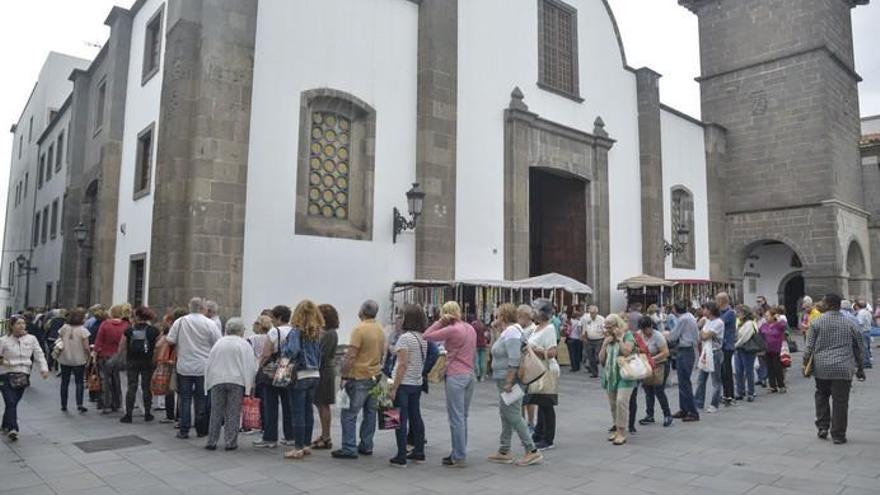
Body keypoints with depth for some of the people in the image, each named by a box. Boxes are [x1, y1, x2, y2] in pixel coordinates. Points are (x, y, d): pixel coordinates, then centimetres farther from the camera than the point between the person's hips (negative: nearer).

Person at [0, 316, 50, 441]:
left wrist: (44, 368, -11)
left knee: (13, 403, 11)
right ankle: (12, 429, -8)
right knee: (10, 402, -11)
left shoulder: (31, 339, 1)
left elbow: (39, 354, 1)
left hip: (23, 375, 2)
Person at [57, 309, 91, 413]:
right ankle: (79, 404, -4)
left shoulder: (64, 328, -2)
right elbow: (86, 347, -15)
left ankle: (64, 405, 21)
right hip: (79, 360, -3)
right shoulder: (83, 330, -13)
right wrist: (88, 356, 2)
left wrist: (59, 352, 15)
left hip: (64, 359, 3)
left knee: (65, 382, 14)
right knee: (79, 383, 5)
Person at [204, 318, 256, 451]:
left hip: (217, 380, 3)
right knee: (233, 413, 3)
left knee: (216, 413, 9)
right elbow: (251, 366, -6)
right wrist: (249, 386, -2)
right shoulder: (244, 344, -2)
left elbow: (208, 363, 11)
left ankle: (211, 442, 12)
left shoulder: (219, 342, 9)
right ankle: (230, 442, 4)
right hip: (237, 381, -3)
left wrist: (209, 382, 16)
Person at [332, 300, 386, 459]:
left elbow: (350, 356, -19)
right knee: (370, 412, 12)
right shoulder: (380, 330, 8)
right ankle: (366, 446, 18)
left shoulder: (359, 329, -16)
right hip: (375, 376, 8)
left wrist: (344, 377, -13)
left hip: (359, 377, -8)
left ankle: (349, 449, -1)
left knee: (349, 414, -1)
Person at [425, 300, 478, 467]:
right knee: (463, 416, 15)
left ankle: (459, 457, 4)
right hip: (470, 374, 8)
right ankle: (459, 452, 23)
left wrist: (440, 322, -8)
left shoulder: (452, 329, -14)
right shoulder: (471, 329, 10)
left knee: (456, 417, -1)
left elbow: (427, 336, -12)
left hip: (455, 376, -8)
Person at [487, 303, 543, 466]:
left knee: (513, 415, -5)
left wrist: (509, 382, -26)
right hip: (503, 381, 11)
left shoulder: (511, 332, -19)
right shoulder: (507, 331, 13)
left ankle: (532, 451, 2)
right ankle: (504, 452, 22)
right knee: (505, 415, 14)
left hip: (509, 380, -11)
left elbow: (514, 360, -25)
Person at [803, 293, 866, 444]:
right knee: (840, 401, 4)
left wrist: (805, 363, 8)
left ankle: (822, 426, 15)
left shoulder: (817, 323, -1)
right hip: (843, 369, 0)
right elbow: (860, 348, 11)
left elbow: (810, 347, -2)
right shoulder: (850, 324, 5)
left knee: (821, 396, 19)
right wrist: (860, 368, 21)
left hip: (821, 368, 0)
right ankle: (838, 435, 8)